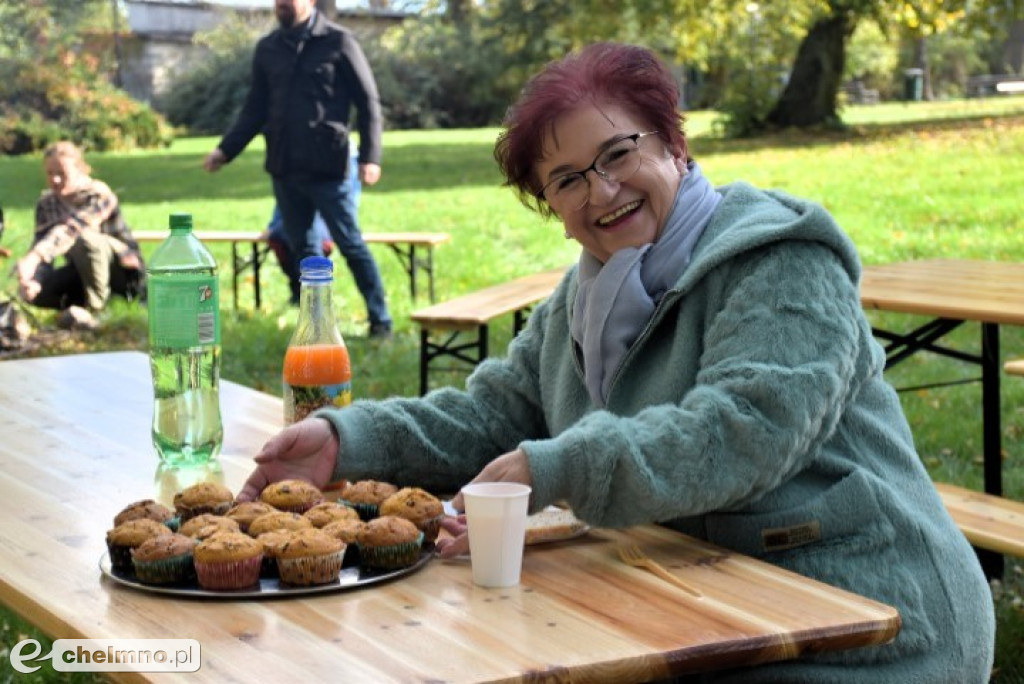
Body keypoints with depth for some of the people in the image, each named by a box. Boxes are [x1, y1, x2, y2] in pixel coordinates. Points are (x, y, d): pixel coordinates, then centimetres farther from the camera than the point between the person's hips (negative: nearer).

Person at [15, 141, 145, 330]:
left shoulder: (99, 196, -25)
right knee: (34, 293, -20)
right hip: (84, 272, 6)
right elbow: (41, 242, -14)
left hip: (123, 270, -6)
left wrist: (33, 257, -57)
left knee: (85, 239, -37)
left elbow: (70, 229, -42)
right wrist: (34, 281, -36)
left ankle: (93, 308, -21)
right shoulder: (47, 203, -5)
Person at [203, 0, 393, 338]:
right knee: (302, 247, 9)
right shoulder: (267, 48, 11)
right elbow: (255, 108, 16)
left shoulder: (338, 42, -2)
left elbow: (368, 101, -2)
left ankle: (380, 320, 9)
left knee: (350, 244, -1)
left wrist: (370, 156, -10)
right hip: (283, 167, 5)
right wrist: (226, 149, 6)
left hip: (326, 167, -5)